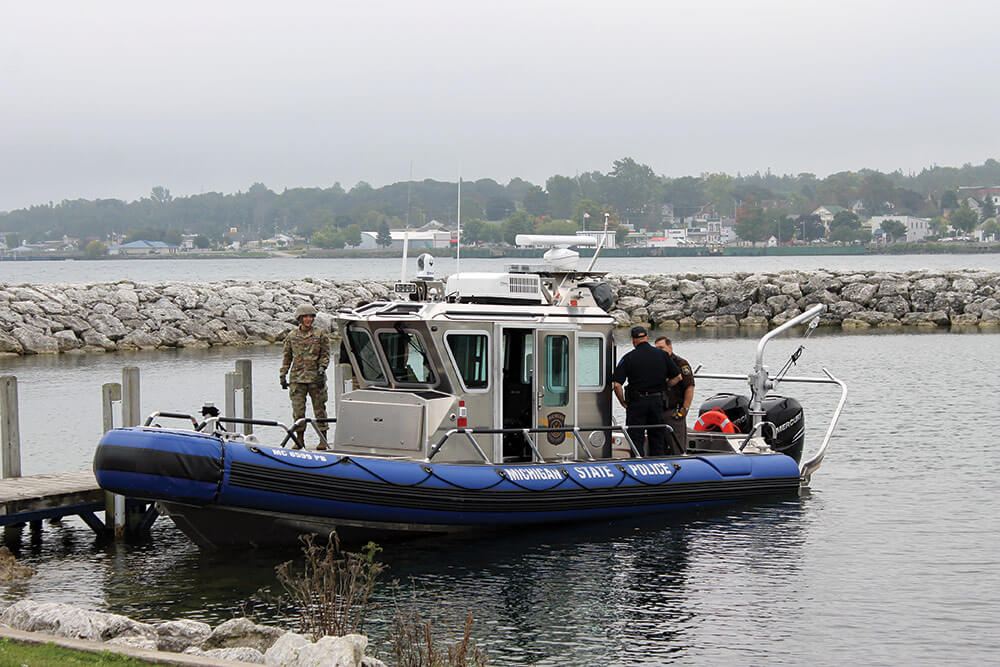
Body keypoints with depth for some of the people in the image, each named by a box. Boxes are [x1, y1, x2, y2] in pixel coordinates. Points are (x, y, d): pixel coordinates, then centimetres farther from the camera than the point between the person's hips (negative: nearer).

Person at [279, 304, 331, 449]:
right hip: (297, 377, 2)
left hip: (315, 377, -2)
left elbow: (325, 355, 3)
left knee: (319, 408, 2)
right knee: (298, 410, 0)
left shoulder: (320, 335, 3)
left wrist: (321, 369, -11)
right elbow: (286, 357, 15)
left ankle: (323, 440, 10)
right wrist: (283, 375, 11)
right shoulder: (292, 336, 9)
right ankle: (299, 440, 9)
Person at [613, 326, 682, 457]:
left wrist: (624, 403, 1)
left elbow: (617, 385, -11)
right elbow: (677, 377, 6)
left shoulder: (628, 358, -6)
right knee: (657, 440, 12)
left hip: (636, 402, -3)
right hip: (657, 401, 3)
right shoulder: (662, 355, 3)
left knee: (636, 441, 2)